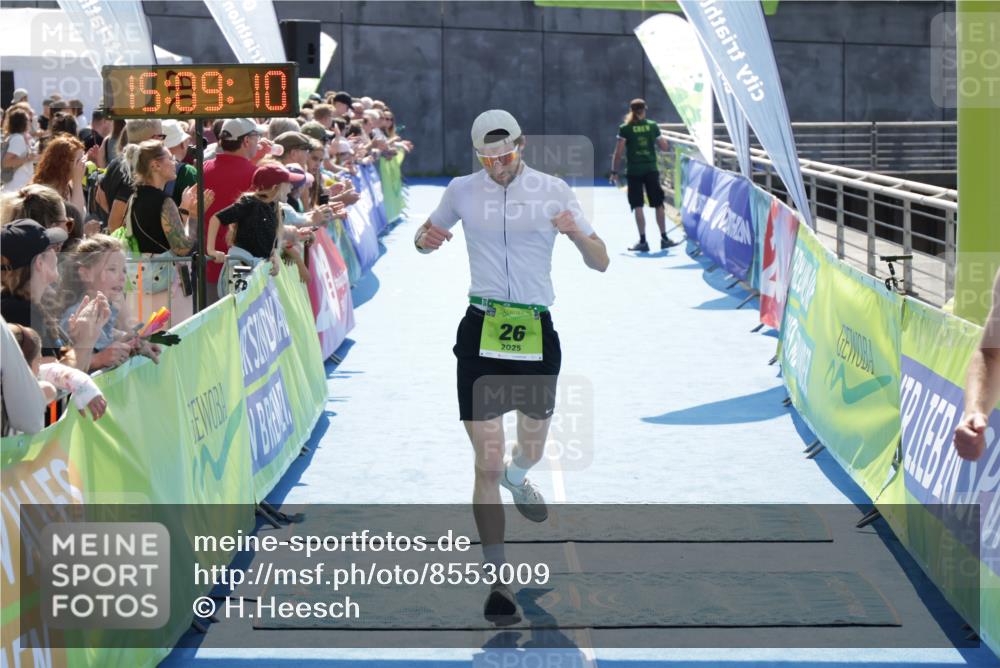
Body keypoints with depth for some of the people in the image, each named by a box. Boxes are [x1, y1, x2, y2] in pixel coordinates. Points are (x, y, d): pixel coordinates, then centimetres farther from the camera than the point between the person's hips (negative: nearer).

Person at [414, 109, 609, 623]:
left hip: (537, 331, 1)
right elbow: (428, 236, 20)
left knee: (532, 448, 19)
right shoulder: (462, 190, 2)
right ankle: (497, 581, 1)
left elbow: (600, 263, -1)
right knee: (487, 462, -6)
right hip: (481, 331, -1)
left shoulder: (552, 191, -1)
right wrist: (426, 239, -5)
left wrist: (577, 234, -24)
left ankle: (515, 477, 58)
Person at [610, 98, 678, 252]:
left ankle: (643, 241, -2)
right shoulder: (653, 126, 1)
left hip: (634, 172, -2)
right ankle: (664, 238, 12)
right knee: (658, 204, 11)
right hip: (651, 170, 2)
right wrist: (662, 138, 26)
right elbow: (664, 147, 6)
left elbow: (618, 152, -8)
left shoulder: (625, 128, -4)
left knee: (637, 206, 1)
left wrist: (614, 172, -2)